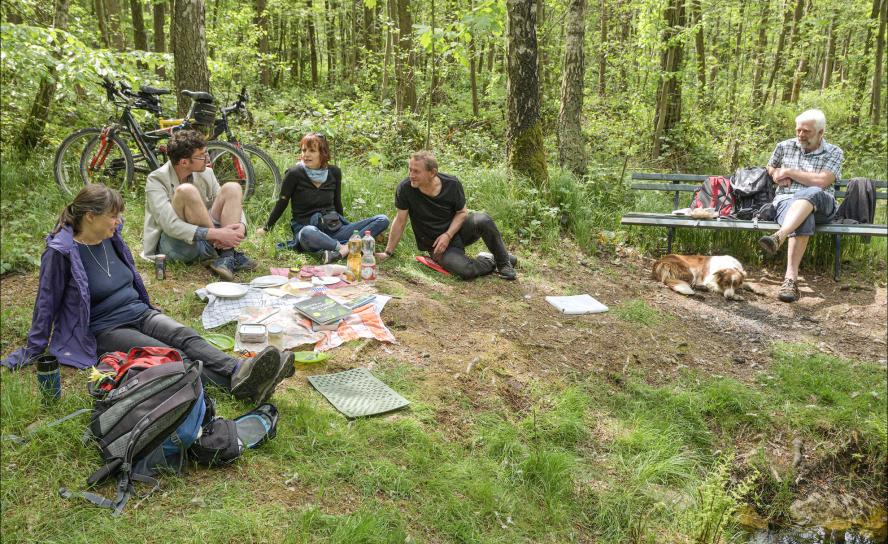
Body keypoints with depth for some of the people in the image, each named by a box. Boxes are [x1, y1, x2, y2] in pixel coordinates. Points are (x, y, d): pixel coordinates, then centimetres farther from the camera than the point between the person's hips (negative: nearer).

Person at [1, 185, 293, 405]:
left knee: (185, 337, -25)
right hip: (104, 329, -6)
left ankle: (239, 373, -51)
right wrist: (33, 349, 1)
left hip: (139, 312, 6)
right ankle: (238, 384, -54)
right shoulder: (61, 252, -12)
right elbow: (47, 303, -4)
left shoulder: (111, 237, 6)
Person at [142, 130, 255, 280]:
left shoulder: (206, 174, 2)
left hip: (204, 243, 5)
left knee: (232, 188, -10)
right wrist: (217, 234, -34)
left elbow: (232, 206, 2)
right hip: (172, 244, -5)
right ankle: (223, 252, -22)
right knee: (186, 190, -28)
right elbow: (170, 226, -27)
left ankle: (226, 256, -27)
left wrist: (240, 226, -23)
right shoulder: (156, 180, -15)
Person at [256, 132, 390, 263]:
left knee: (382, 220, -15)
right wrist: (266, 228, 12)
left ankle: (343, 249, -34)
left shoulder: (334, 172, 5)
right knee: (308, 234, -44)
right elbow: (282, 203, 5)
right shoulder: (294, 174, -6)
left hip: (334, 228, 5)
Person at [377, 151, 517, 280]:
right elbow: (400, 221, -10)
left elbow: (462, 212, -2)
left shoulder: (452, 184, -13)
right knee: (465, 271, -32)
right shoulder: (405, 189, -18)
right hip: (436, 245, -2)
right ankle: (489, 261, 5)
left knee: (483, 220, -30)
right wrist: (388, 252, -6)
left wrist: (448, 235, -18)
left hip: (456, 229, 2)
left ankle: (503, 262, -5)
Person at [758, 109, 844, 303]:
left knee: (810, 193, -41)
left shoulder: (834, 153, 8)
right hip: (787, 200, 1)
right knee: (803, 219, -39)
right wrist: (777, 175, 10)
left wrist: (788, 172, -3)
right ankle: (791, 277, -57)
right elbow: (770, 168, 34)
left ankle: (778, 238, -64)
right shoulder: (785, 146, 17)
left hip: (820, 205, 0)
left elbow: (821, 181, -8)